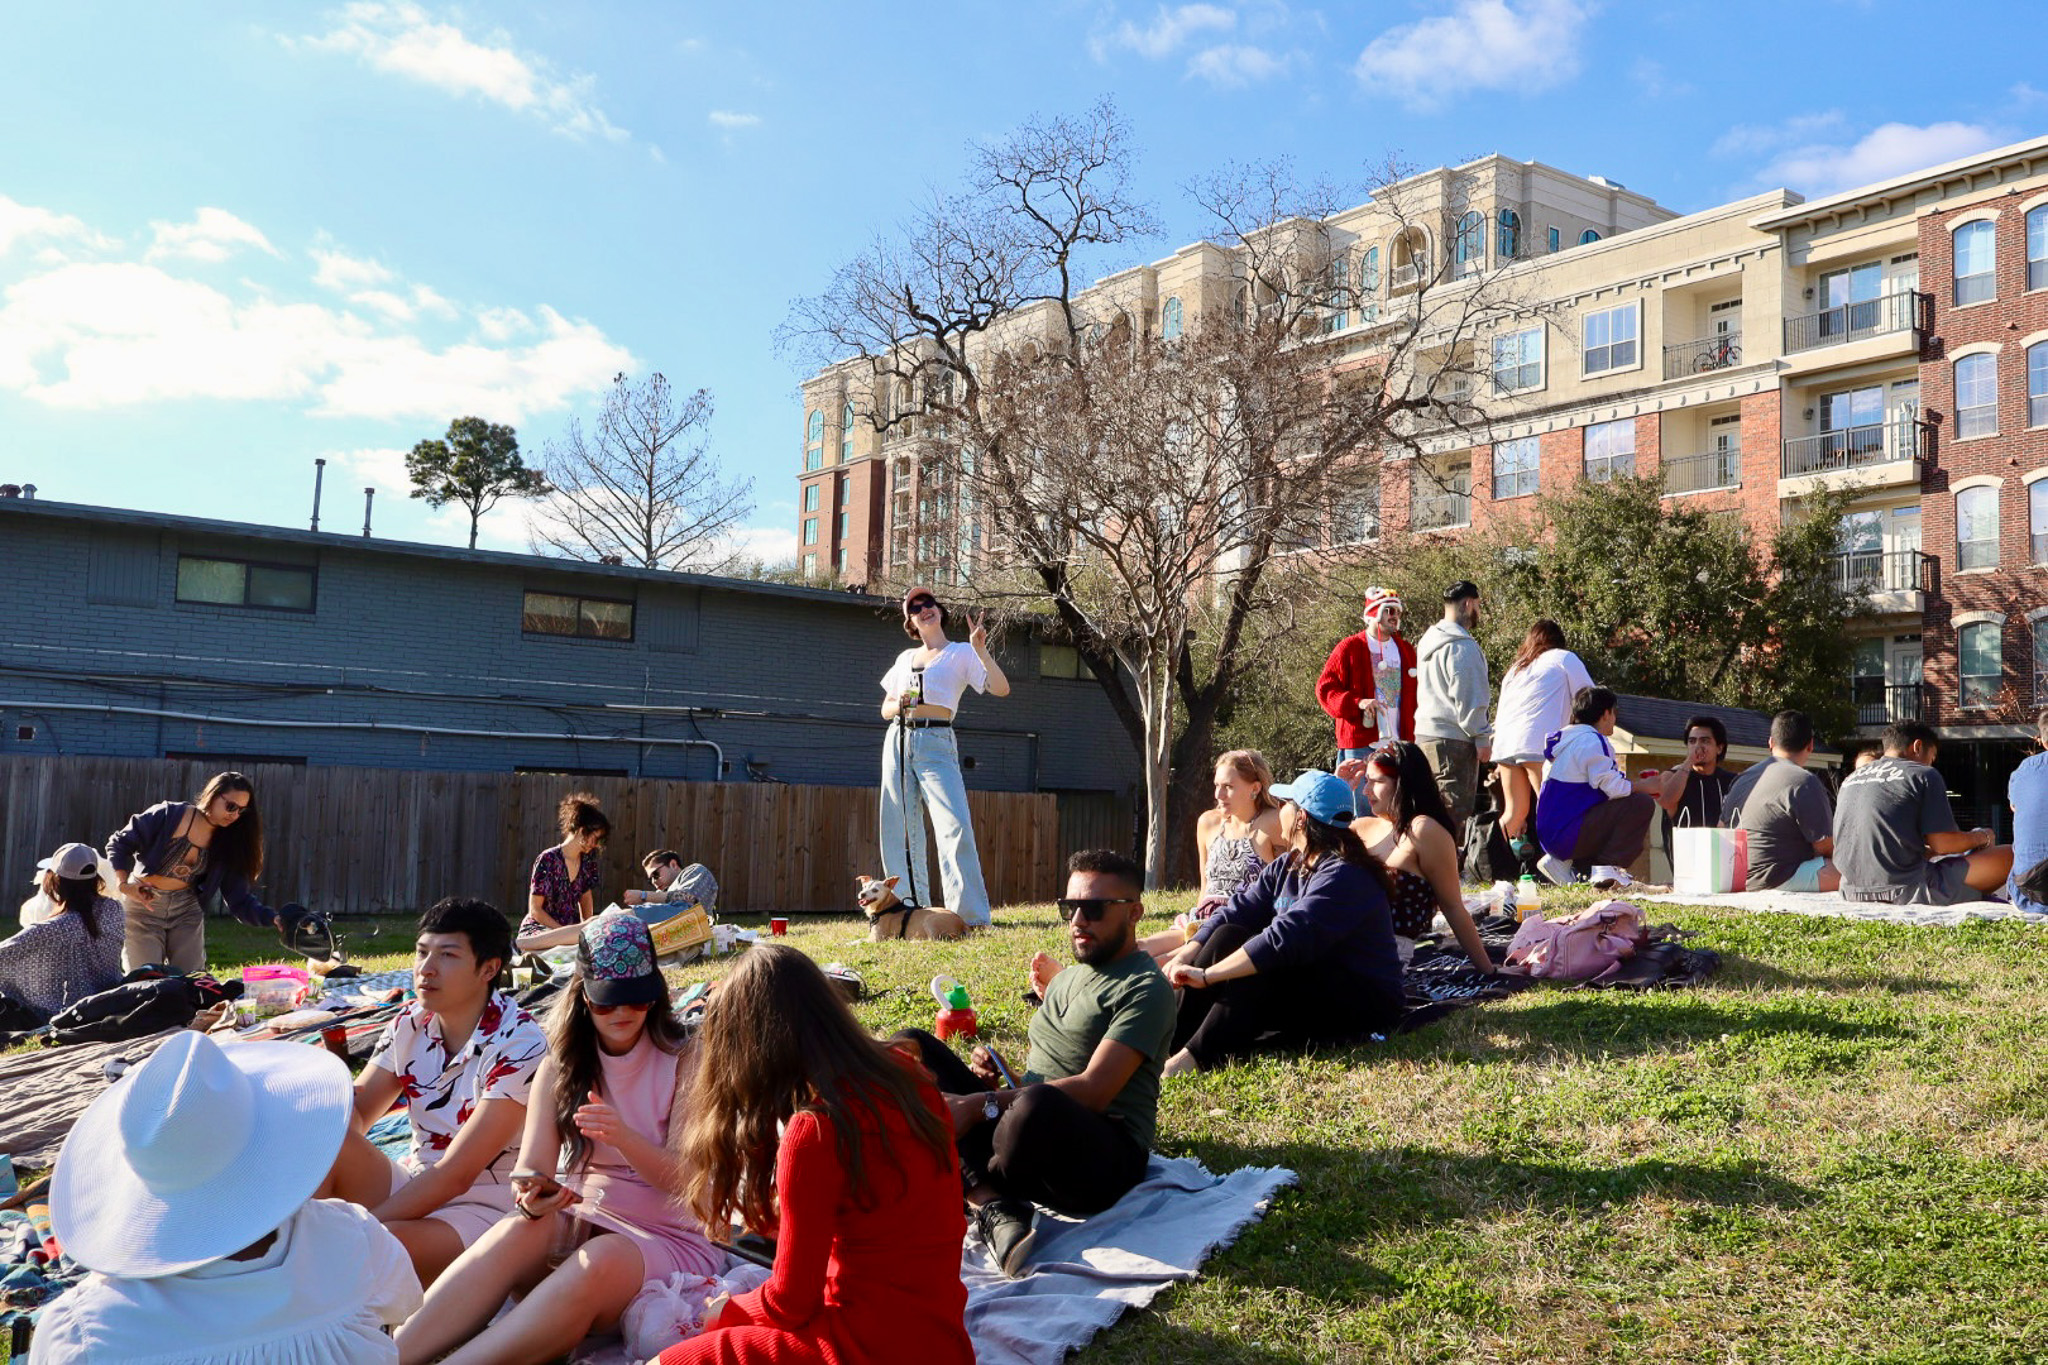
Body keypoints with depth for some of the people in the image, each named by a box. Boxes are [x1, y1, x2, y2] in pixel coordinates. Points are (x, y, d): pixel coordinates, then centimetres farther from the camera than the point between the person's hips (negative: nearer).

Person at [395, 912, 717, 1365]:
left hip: (666, 1238, -3)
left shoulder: (683, 1061, -3)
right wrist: (534, 1198, -28)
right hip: (576, 1223, 3)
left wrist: (623, 1138, -28)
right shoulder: (559, 1067, 7)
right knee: (515, 1233, -31)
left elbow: (686, 1180, -9)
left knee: (600, 1260, -37)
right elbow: (532, 1168, -3)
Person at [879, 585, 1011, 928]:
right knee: (899, 829, 3)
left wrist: (980, 650, -17)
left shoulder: (961, 653, 5)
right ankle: (911, 910, 13)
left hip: (936, 744, -5)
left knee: (955, 826, -20)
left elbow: (1001, 688, -7)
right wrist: (898, 705, -1)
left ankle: (971, 916, -19)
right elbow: (885, 709, 22)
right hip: (898, 742, 5)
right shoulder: (905, 658, 18)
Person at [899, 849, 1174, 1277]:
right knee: (912, 1047, -4)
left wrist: (981, 1105, -22)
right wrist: (995, 1078, 4)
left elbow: (1093, 1090, -18)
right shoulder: (1068, 978, 22)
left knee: (1036, 1107, -43)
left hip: (1105, 1156, -9)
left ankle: (964, 1186, -9)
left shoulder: (1144, 989, -6)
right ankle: (992, 1204, -25)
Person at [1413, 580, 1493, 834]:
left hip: (1424, 734, 9)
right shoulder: (1462, 646, -13)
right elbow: (1468, 699, -16)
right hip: (1454, 740, -9)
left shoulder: (1429, 642, 17)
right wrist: (1482, 738, -10)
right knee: (1455, 812, -6)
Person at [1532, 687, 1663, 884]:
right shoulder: (1592, 740, -11)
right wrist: (1645, 786, 0)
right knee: (1642, 805, -12)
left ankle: (1570, 864, 10)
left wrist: (1636, 782, 22)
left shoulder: (1567, 738, 19)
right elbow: (1613, 788, -18)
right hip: (1567, 834, -10)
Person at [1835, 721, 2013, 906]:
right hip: (1907, 891, -7)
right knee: (2009, 856, 4)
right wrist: (1983, 837, 14)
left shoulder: (1849, 780, 17)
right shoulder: (1923, 774, -1)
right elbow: (1942, 843, -6)